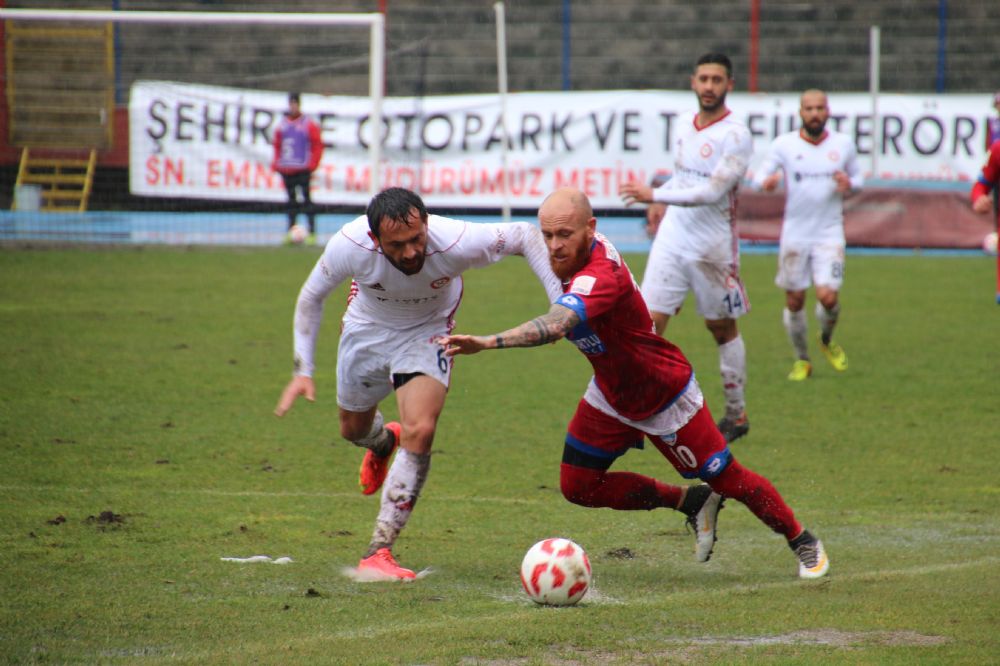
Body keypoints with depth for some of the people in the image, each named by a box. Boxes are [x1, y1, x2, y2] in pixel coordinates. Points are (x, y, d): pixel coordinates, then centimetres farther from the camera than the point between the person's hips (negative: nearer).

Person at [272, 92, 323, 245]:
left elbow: (317, 146, -1)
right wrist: (276, 163, 11)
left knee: (305, 199, -10)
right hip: (286, 169, 5)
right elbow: (277, 145, 21)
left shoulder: (309, 124, 0)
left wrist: (312, 165, -8)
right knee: (291, 200, 7)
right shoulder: (282, 124, 14)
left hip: (303, 169, -5)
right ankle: (290, 231, 11)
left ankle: (312, 232, -11)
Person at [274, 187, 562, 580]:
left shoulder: (456, 242, -37)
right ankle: (383, 444, 61)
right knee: (353, 429, 19)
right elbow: (311, 297, -12)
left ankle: (378, 553, -18)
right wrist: (303, 369, -13)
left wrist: (558, 302, -23)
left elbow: (525, 235, -18)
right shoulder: (349, 246, -34)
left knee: (419, 431, -23)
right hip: (367, 329, 2)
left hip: (426, 333, -2)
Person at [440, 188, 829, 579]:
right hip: (611, 396, 8)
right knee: (578, 486, 2)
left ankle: (804, 542, 29)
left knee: (728, 480, 3)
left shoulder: (599, 278, -40)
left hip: (666, 397, -8)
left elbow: (555, 326, -58)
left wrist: (489, 342, -69)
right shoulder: (584, 250, -13)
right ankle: (693, 502, 19)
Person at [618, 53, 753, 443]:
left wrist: (655, 195, -26)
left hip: (713, 247, -5)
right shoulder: (684, 126, 8)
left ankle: (737, 415, 23)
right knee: (650, 323, -7)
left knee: (722, 329, 8)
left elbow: (712, 192, -23)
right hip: (672, 240, 5)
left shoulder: (735, 136, -14)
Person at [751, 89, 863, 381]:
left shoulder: (843, 144, 2)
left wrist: (849, 184, -10)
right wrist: (766, 182, -25)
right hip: (795, 233, 0)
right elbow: (760, 177, -1)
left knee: (828, 296, -14)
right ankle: (802, 360, 25)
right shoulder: (784, 145, -2)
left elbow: (858, 176, 14)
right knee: (794, 301, 5)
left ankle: (827, 340, 18)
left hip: (830, 233, 0)